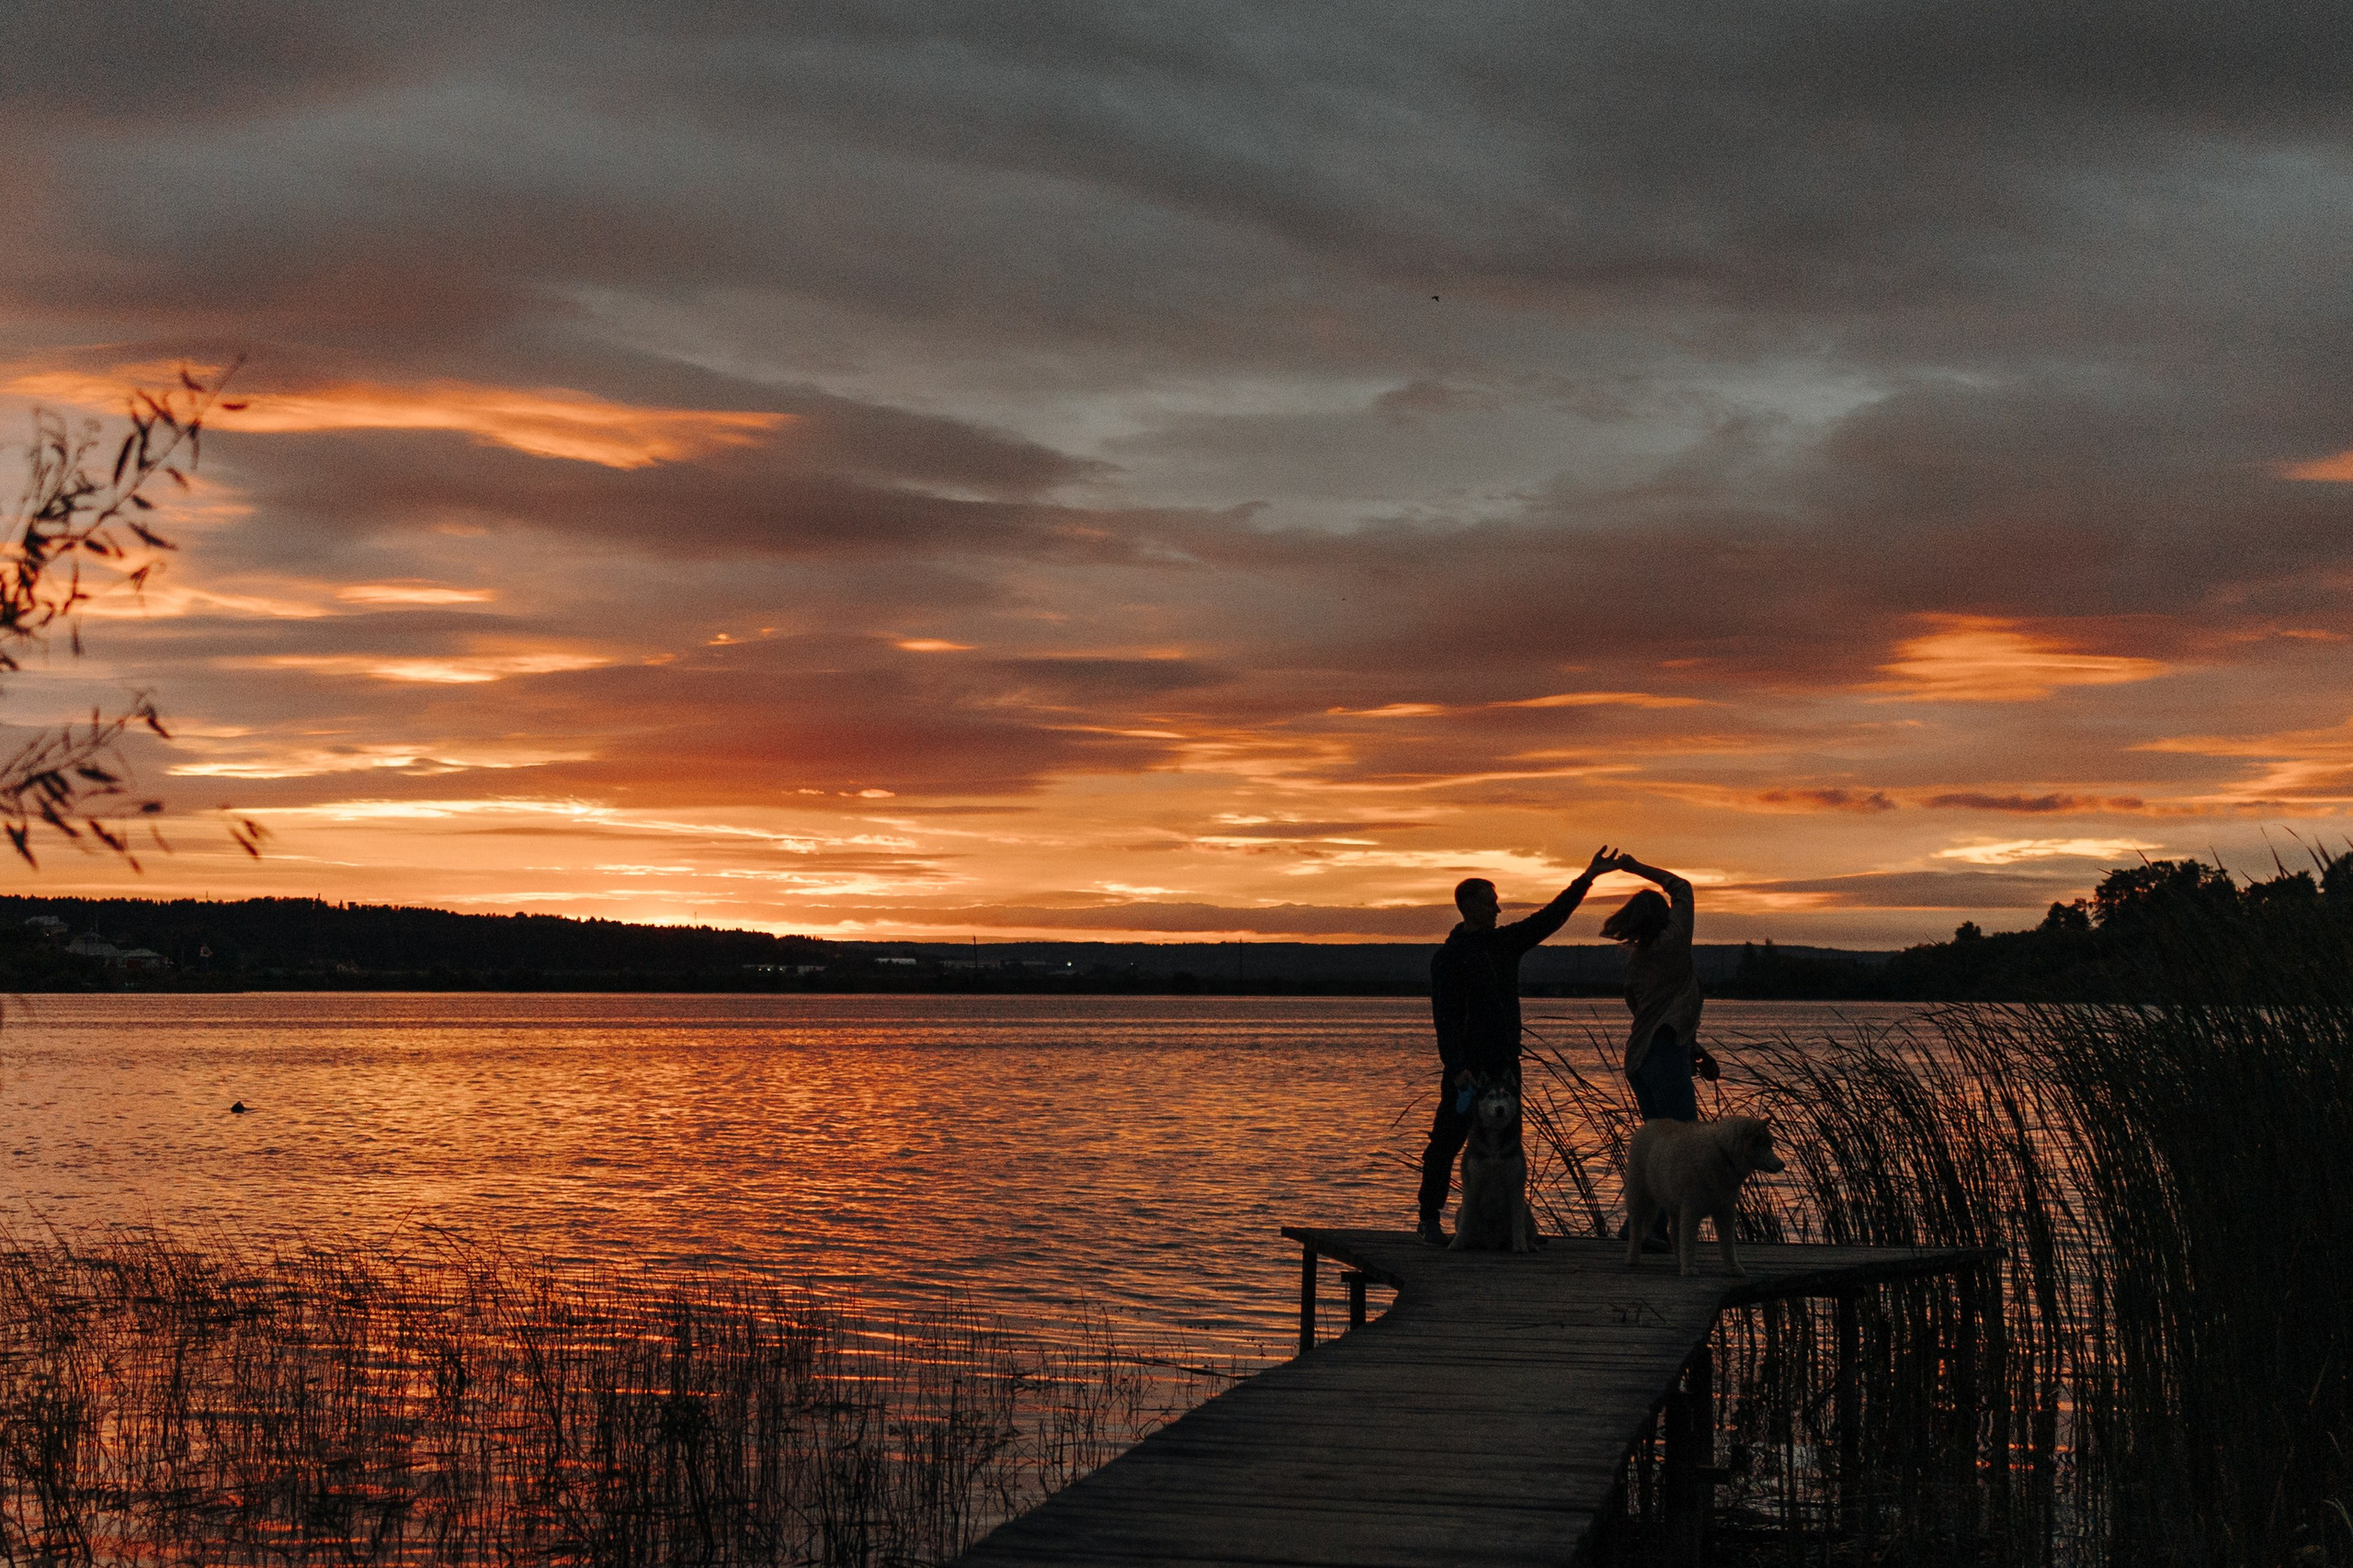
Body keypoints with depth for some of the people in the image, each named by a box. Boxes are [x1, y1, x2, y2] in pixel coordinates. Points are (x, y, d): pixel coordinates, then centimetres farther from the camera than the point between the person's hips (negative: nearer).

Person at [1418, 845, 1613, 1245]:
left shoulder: (1506, 942, 13)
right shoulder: (1448, 957, -5)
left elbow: (1550, 917, 12)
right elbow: (1444, 1016, -11)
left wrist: (1585, 879, 3)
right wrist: (1456, 1067, -20)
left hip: (1505, 1064, 6)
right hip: (1467, 1068, -6)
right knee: (1447, 1143, -4)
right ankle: (1430, 1220, 2)